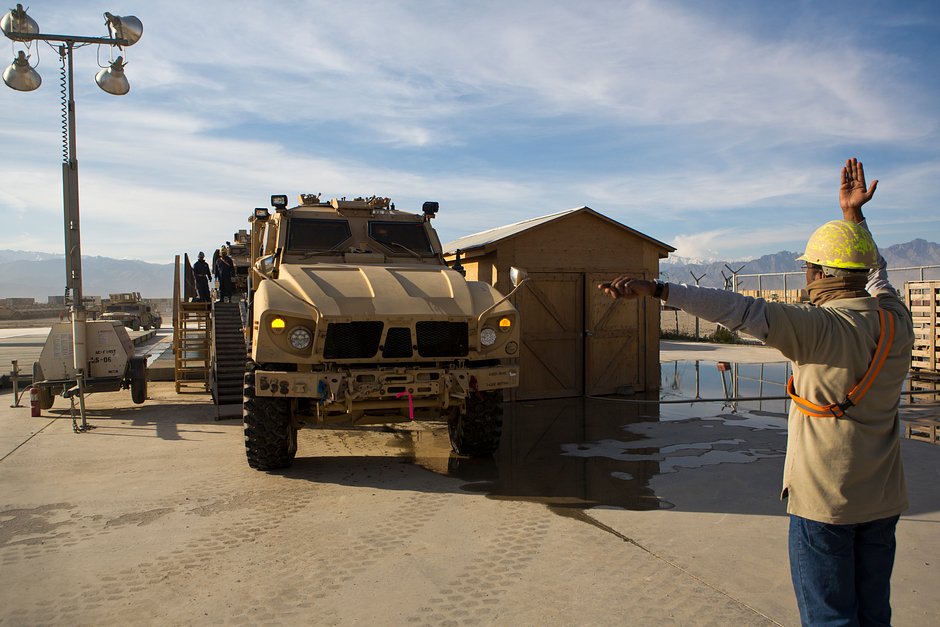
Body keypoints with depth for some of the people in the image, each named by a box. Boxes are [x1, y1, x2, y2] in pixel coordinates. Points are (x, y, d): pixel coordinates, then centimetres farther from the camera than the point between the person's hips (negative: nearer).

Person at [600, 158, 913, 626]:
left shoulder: (821, 328, -21)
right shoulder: (898, 323, 0)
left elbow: (740, 311, -30)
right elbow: (872, 271, 20)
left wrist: (657, 290, -33)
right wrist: (853, 214, 28)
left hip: (824, 500, -7)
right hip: (882, 500, 7)